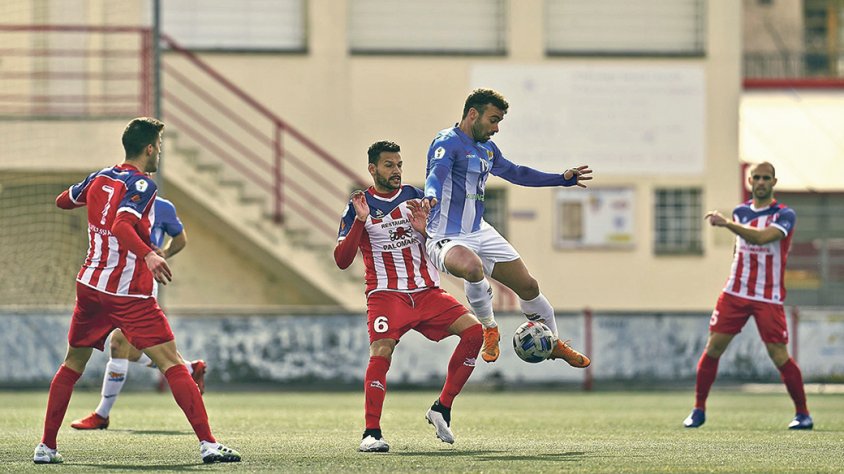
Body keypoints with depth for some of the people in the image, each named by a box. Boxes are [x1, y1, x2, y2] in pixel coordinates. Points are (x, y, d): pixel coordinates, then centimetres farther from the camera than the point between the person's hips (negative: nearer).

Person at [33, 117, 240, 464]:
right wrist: (148, 255, -38)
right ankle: (207, 443, -16)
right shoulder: (141, 185, -11)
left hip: (90, 286, 6)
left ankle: (46, 446, 15)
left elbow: (63, 201, 28)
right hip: (130, 293, -6)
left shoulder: (99, 179, 9)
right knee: (172, 365, -8)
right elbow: (121, 227, -28)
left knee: (71, 367, 17)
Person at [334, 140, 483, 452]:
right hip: (386, 294, -4)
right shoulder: (359, 206, 1)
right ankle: (372, 433, -21)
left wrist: (426, 229, -8)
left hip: (427, 292, 4)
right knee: (381, 353, -27)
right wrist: (360, 220, -19)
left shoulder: (414, 196, 11)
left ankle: (442, 409, -3)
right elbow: (342, 260, -7)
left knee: (474, 331, -13)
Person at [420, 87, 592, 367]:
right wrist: (431, 197, -57)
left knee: (527, 285, 10)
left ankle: (554, 343, 35)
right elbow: (437, 173, -35)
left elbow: (515, 173, 29)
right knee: (472, 267, -40)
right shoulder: (448, 143, -15)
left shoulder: (487, 149, 12)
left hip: (480, 233, 9)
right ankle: (489, 329, -13)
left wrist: (562, 179, 30)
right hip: (447, 238, -8)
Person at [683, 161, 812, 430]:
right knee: (713, 348, -2)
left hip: (769, 298, -4)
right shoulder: (740, 212, 9)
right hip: (735, 294, 4)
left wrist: (727, 224, -36)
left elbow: (761, 237, -28)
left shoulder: (784, 215, -8)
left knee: (779, 356, -7)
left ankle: (803, 413, 7)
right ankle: (698, 410, 9)